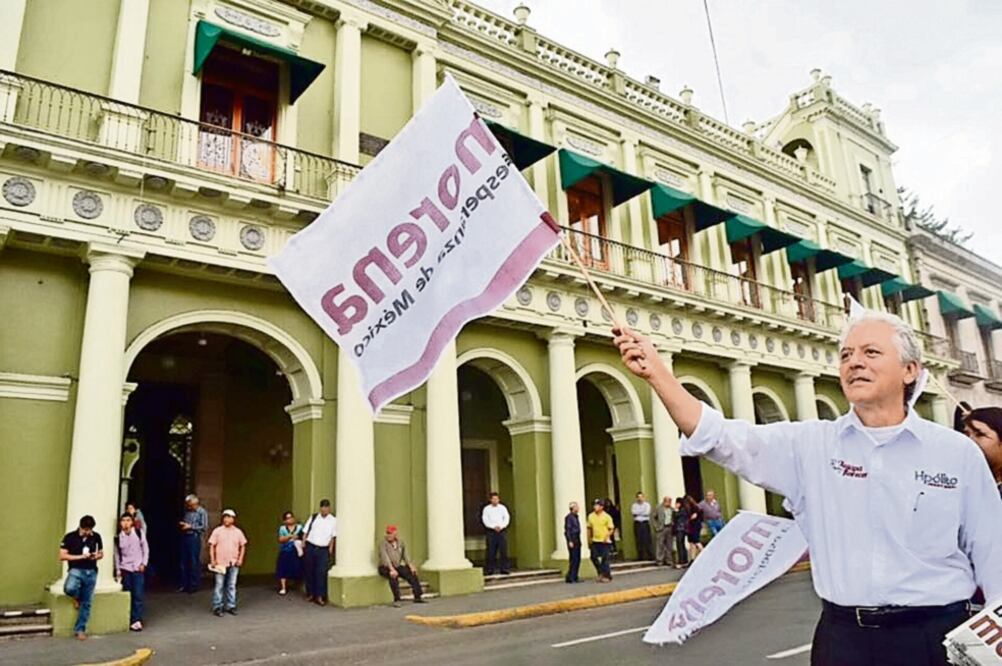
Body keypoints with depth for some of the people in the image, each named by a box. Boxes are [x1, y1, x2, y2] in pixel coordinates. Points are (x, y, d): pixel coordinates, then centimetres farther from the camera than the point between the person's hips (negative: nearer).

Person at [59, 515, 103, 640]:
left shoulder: (96, 537, 2)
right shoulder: (70, 537, -6)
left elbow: (101, 553, 14)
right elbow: (62, 556, -7)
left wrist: (97, 556, -9)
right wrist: (80, 556, -18)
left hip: (91, 572, 3)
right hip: (76, 570, -2)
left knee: (86, 603, 4)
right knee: (69, 588, -33)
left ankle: (80, 629, 18)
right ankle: (76, 598, 4)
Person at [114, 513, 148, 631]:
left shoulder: (139, 533, -3)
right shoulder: (118, 537, 0)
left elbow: (145, 549, 2)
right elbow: (117, 554, 8)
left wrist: (144, 563, -4)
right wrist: (118, 571, 6)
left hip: (138, 568, -1)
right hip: (125, 569, 2)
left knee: (138, 595, -6)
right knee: (127, 595, 4)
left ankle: (136, 620, -3)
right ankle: (127, 619, 15)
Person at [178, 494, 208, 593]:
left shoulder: (202, 512, -7)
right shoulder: (187, 511, 12)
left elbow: (204, 527, -12)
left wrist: (190, 526, -14)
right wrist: (182, 524, 3)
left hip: (195, 538, -7)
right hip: (185, 537, 7)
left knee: (194, 562, -3)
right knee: (184, 561, 10)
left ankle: (194, 585, 7)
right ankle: (184, 584, 20)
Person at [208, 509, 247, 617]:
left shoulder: (238, 532, 5)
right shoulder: (217, 531, -1)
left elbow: (243, 546, 11)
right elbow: (211, 546, -1)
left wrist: (240, 559, 2)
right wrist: (212, 560, -7)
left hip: (233, 563, 2)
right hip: (220, 563, -2)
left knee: (232, 586, 8)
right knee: (219, 585, -1)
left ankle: (231, 606, 16)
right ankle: (217, 607, 7)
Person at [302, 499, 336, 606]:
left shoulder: (333, 520, 1)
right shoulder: (313, 517, 3)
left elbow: (333, 536, 5)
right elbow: (306, 531, 6)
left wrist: (331, 548, 0)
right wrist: (303, 544, -2)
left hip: (323, 549, -1)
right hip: (310, 547, 2)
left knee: (321, 572, -7)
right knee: (308, 571, 7)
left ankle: (320, 596, -2)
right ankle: (310, 593, 22)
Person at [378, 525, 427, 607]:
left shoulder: (400, 542, 5)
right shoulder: (383, 543, -13)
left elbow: (405, 555, 7)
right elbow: (385, 557, -25)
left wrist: (410, 566, -7)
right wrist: (392, 569, -37)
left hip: (398, 566, 6)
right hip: (385, 568, -6)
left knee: (412, 573, -11)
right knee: (393, 576, -36)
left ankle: (417, 597, -1)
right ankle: (396, 600, -31)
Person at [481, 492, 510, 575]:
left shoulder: (503, 508, 9)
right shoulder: (486, 509, 5)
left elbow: (507, 518, 3)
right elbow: (485, 520, -2)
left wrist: (500, 526, -11)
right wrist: (494, 527, -13)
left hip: (502, 531, 1)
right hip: (491, 531, -1)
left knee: (504, 550, -3)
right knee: (491, 551, -2)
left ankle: (504, 569, 1)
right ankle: (490, 569, 4)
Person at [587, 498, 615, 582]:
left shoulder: (607, 516, -8)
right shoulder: (591, 516, 4)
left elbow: (611, 529, -5)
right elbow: (589, 528, 13)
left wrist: (607, 536, -20)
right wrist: (589, 538, 8)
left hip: (605, 541, -4)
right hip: (595, 541, 4)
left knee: (605, 558, -1)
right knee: (594, 557, 4)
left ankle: (607, 576, 13)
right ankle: (601, 573, 24)